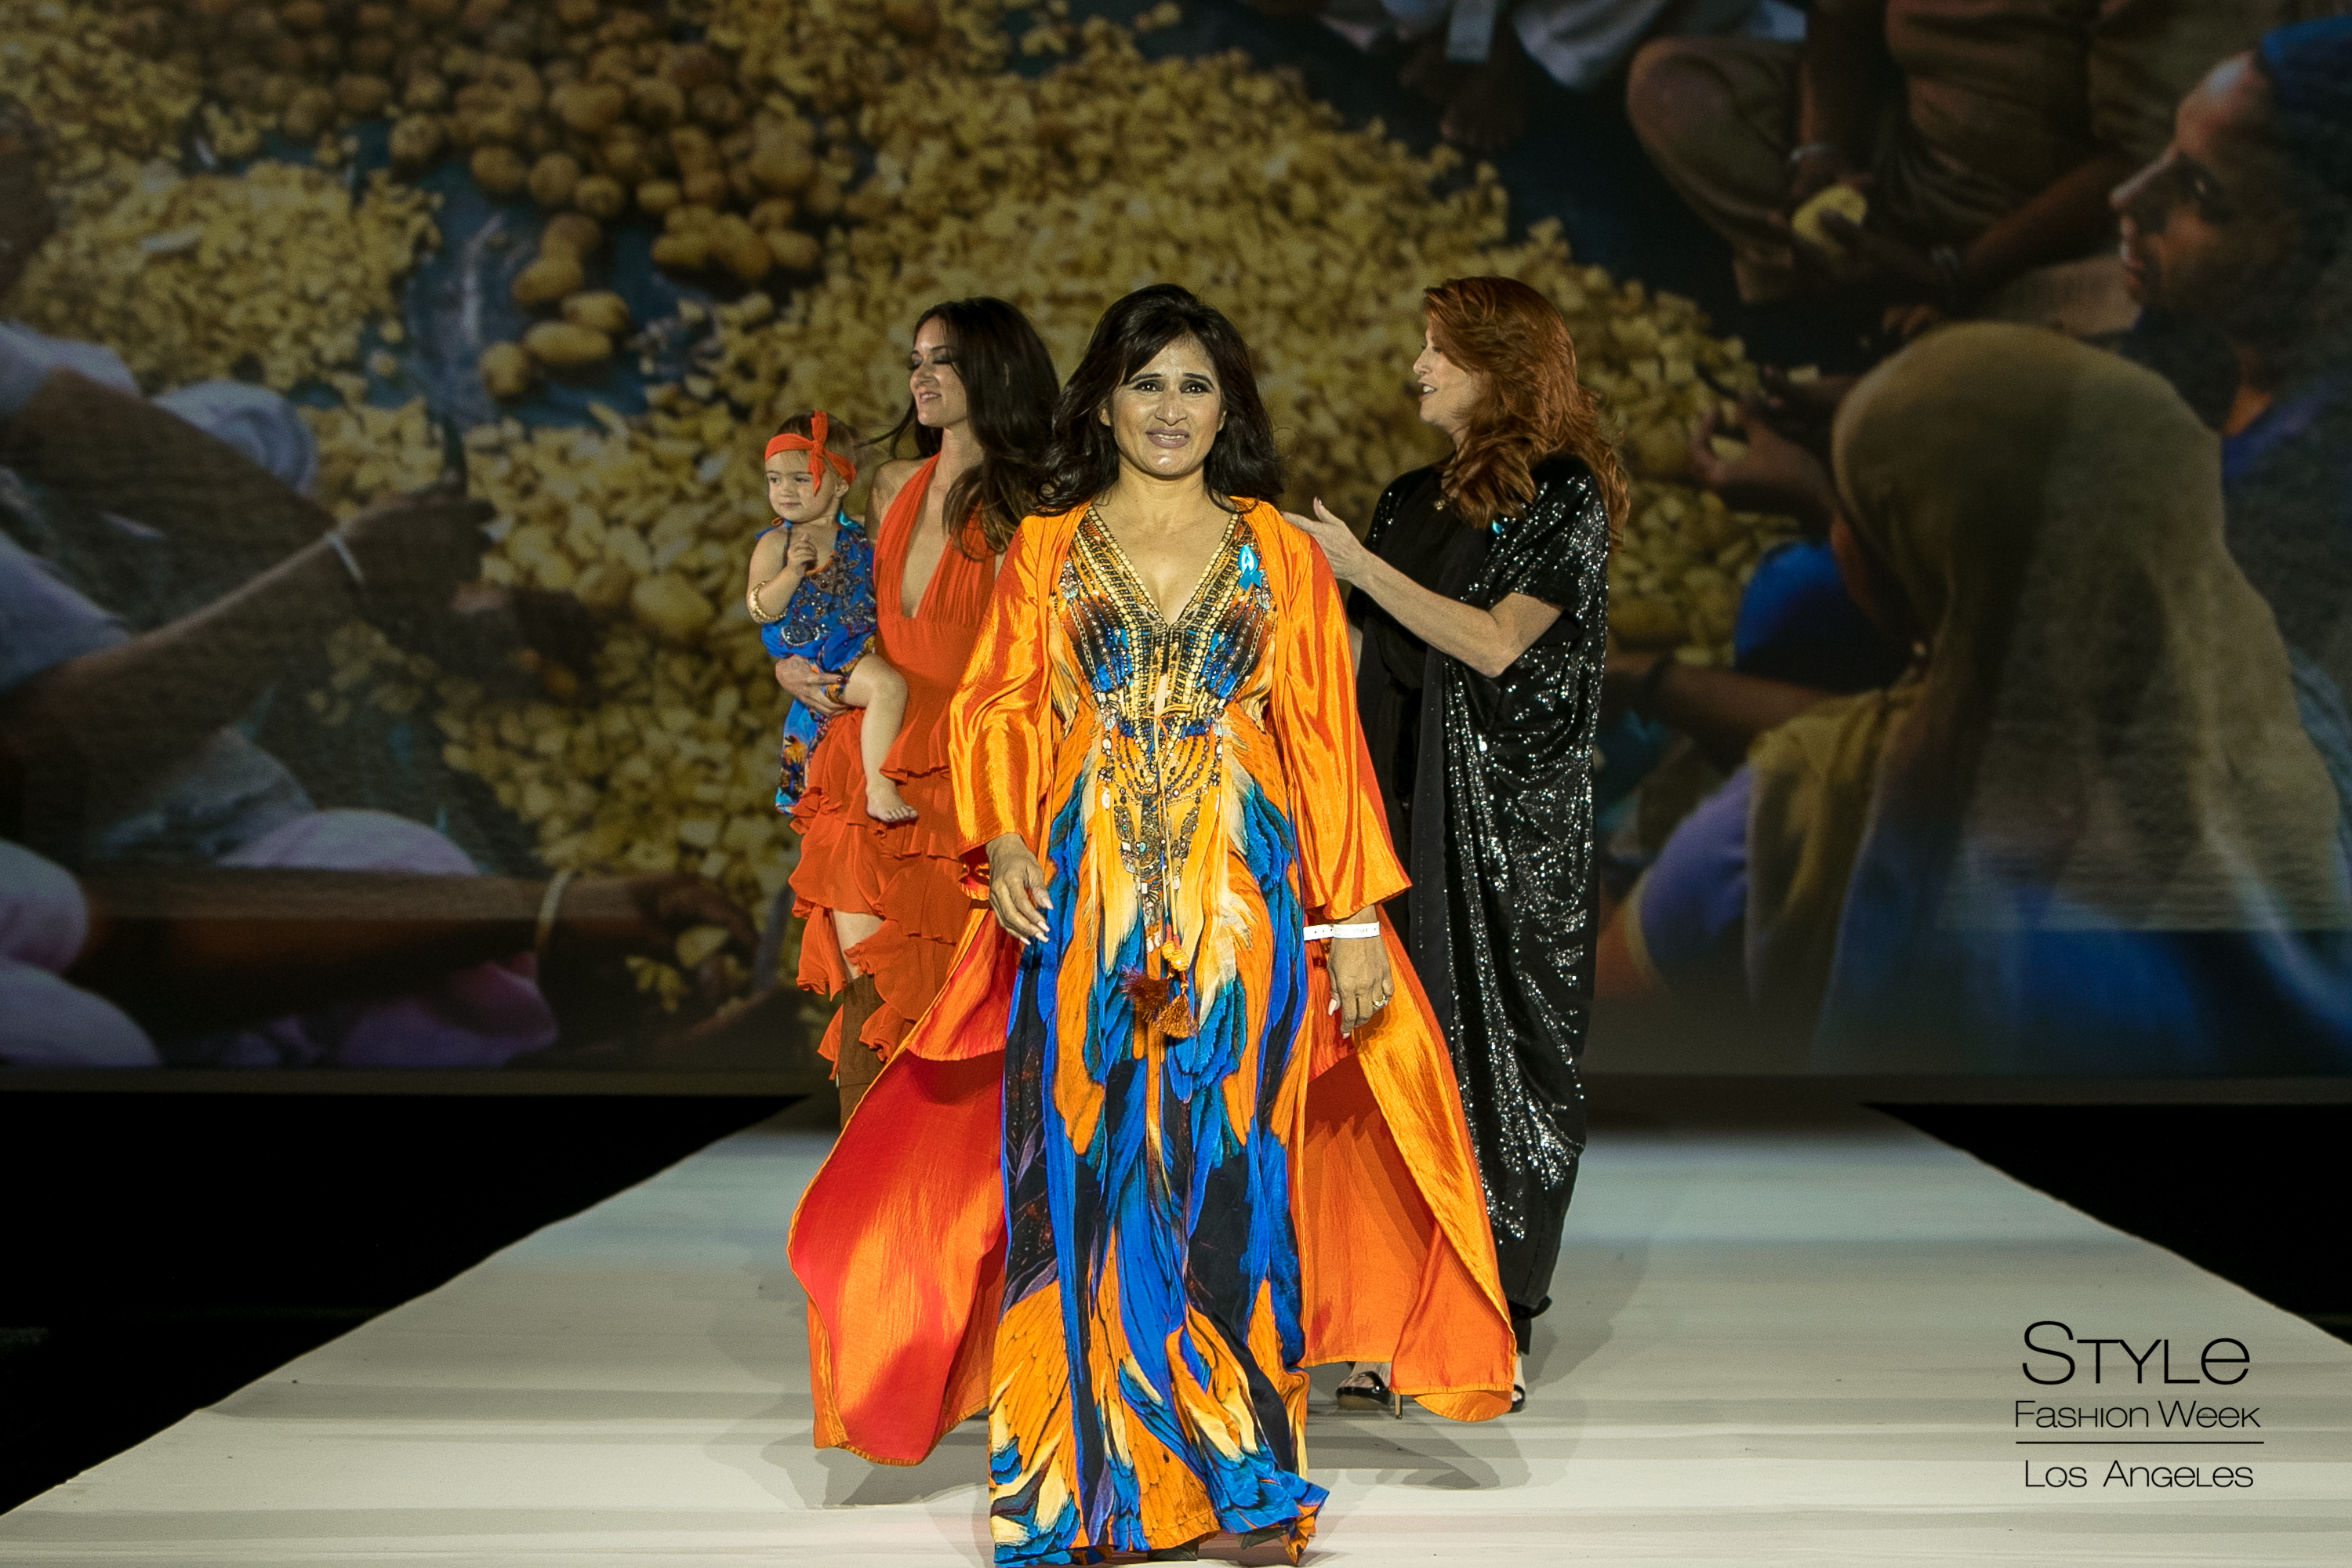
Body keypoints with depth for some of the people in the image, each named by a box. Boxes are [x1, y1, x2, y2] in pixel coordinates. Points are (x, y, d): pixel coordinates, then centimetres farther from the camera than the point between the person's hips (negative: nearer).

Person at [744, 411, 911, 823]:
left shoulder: (857, 538, 13)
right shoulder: (776, 543, 0)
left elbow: (879, 593, 22)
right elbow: (759, 609, -9)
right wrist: (791, 571, -22)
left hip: (865, 645, 7)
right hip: (817, 657, -7)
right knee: (888, 686, -29)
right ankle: (879, 790, -32)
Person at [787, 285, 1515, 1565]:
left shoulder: (1277, 552, 10)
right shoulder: (1045, 550, 12)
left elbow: (1323, 735, 6)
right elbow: (1000, 711, 6)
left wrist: (1354, 919, 0)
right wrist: (1002, 837, -14)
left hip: (1242, 897, 0)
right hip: (1086, 897, 0)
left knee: (1228, 1165, -1)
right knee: (1086, 1170, -2)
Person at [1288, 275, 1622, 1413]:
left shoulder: (1564, 495, -5)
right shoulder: (1413, 501, 15)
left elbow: (1496, 643, -15)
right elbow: (1370, 657, 16)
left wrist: (1361, 566, -13)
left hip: (1515, 816, -6)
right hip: (1413, 807, 6)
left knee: (1503, 1043, -3)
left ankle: (1499, 1322, 5)